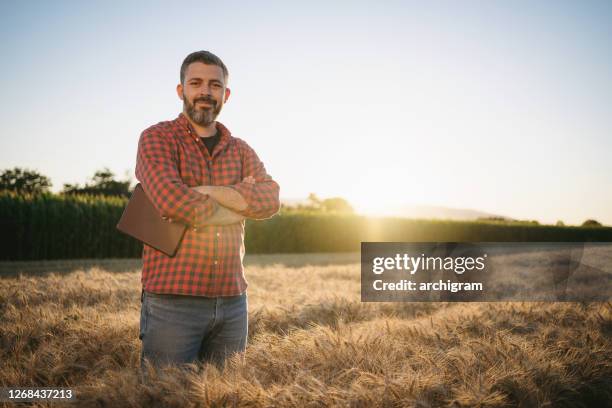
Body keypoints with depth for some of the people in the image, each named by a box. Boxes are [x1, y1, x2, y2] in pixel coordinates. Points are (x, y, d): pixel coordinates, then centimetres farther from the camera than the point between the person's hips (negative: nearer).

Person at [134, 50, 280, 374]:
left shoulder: (240, 150, 13)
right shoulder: (157, 139, -1)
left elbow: (270, 200, -5)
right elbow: (171, 200, -20)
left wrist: (208, 191, -17)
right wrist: (240, 204, -6)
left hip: (232, 302, 5)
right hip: (172, 301, -4)